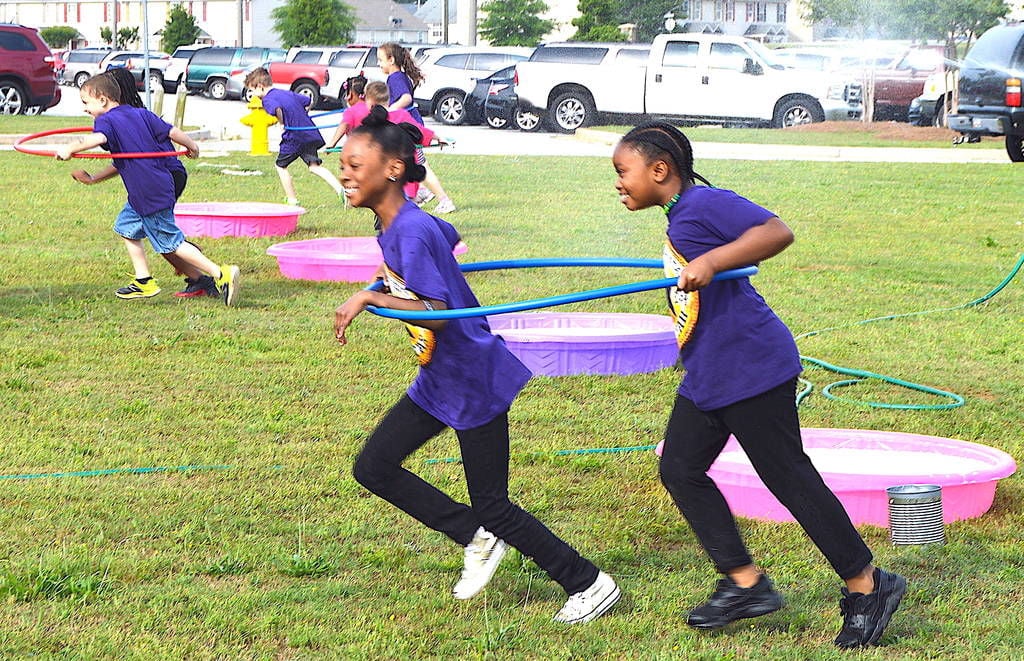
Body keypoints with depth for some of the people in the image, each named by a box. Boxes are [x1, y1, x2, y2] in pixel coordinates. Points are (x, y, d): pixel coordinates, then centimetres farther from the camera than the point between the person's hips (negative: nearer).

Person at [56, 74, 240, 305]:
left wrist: (70, 149, -36)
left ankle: (221, 275, -8)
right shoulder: (141, 114, 10)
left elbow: (99, 138, -33)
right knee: (126, 226, 21)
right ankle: (144, 281, 22)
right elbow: (171, 132, 8)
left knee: (171, 242, -3)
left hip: (151, 195, -9)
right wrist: (192, 146, 23)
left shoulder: (106, 120, -10)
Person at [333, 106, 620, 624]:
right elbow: (451, 238, 25)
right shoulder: (393, 227, 4)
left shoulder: (411, 231, -24)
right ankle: (477, 539, 15)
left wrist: (370, 297, -31)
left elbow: (437, 313, -31)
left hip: (472, 379, -10)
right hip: (437, 381, 10)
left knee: (491, 505, -1)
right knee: (374, 468, 7)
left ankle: (589, 584, 13)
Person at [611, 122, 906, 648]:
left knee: (788, 477, -5)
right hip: (706, 376, 10)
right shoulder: (679, 216, 14)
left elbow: (777, 232, -27)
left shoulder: (705, 203, -16)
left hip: (751, 368, -10)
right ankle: (745, 584, 13)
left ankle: (867, 586, 7)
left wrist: (710, 261, -34)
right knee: (680, 469, 8)